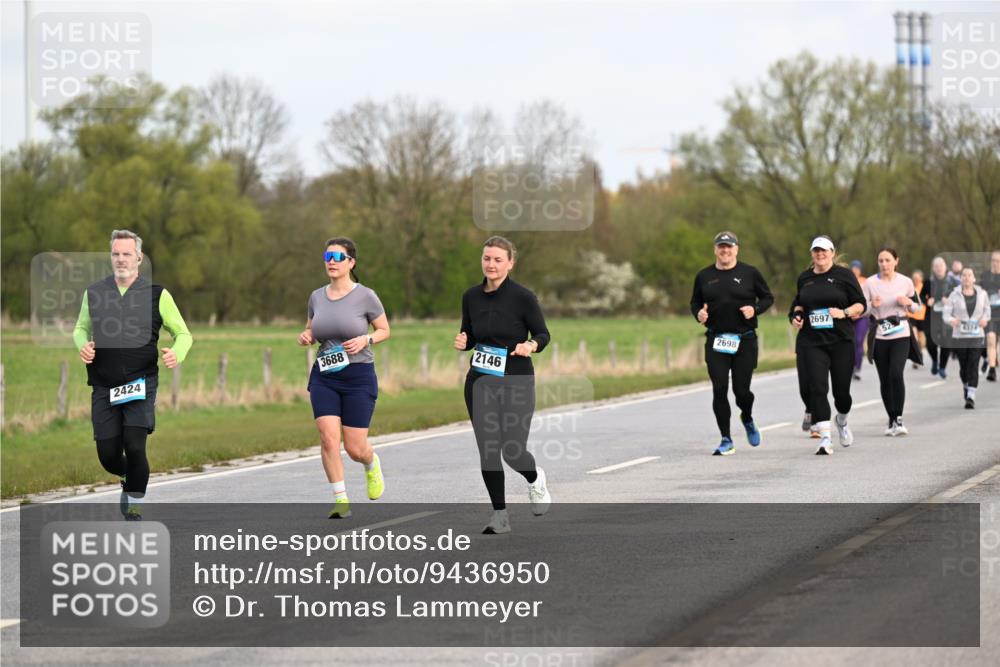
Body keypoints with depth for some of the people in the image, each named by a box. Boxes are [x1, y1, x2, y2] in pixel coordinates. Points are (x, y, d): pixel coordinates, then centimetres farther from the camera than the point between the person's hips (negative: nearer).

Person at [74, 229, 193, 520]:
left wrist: (176, 354, -14)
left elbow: (183, 334, 8)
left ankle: (135, 509, 2)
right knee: (108, 455, 1)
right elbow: (81, 328, 22)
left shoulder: (157, 295, 0)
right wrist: (82, 345, -1)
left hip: (141, 383, -2)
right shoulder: (94, 293, 7)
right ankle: (128, 481, 36)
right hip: (104, 387, 2)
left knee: (134, 446, -16)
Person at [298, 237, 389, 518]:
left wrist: (366, 340, -15)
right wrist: (305, 337, -4)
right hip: (324, 377, 3)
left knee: (355, 448, -2)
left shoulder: (365, 296, -6)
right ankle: (341, 500, -4)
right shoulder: (317, 297, 6)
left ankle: (372, 464, 35)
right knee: (328, 438, -15)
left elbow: (384, 330, 4)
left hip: (358, 377, -3)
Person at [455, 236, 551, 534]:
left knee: (513, 450, -7)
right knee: (487, 451, 0)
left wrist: (530, 345, -23)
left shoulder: (522, 297, -10)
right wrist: (462, 341, -8)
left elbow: (543, 334, -2)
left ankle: (535, 479, 29)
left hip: (516, 382, -4)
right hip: (480, 383, 4)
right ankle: (499, 515, 12)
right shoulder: (471, 296, 3)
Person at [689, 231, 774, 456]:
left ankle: (747, 420, 34)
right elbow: (695, 302, 16)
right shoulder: (704, 276, 6)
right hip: (716, 341, 1)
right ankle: (726, 441, 1)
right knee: (719, 389, -8)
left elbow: (768, 297, 8)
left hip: (744, 340, -1)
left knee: (741, 390, -1)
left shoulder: (749, 273, 1)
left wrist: (755, 309, -12)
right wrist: (698, 313, -6)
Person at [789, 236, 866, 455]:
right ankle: (825, 439, -15)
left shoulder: (844, 275, 1)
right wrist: (796, 315, 6)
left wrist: (844, 312, -17)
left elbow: (861, 305, 1)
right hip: (812, 343, 2)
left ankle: (842, 421, 40)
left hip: (841, 341, -2)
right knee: (817, 388, -13)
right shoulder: (804, 278, 11)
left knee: (841, 389, 6)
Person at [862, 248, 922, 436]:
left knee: (896, 374, -18)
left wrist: (908, 302, -8)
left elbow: (917, 307, 13)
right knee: (885, 380, 5)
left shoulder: (906, 282, 4)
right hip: (879, 337, 1)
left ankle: (899, 419, -11)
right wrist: (872, 305, -18)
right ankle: (891, 421, 18)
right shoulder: (870, 283, 1)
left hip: (900, 335, -1)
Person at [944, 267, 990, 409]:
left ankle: (971, 397, -15)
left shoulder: (982, 294, 2)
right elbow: (946, 313, -5)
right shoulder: (954, 295, -2)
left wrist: (985, 318, -8)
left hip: (977, 336, 0)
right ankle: (965, 387, 42)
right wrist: (951, 320, -27)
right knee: (963, 366, 12)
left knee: (973, 366, -12)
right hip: (959, 337, 0)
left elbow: (987, 309, 14)